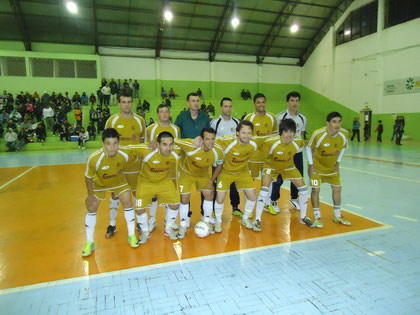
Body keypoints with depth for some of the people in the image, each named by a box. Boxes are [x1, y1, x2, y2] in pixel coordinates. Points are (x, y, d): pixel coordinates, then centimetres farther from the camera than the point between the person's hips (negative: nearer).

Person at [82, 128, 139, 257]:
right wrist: (90, 195, -13)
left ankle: (131, 235, 11)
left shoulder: (126, 153, -32)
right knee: (91, 207, -4)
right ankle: (89, 243, 14)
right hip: (99, 183, -1)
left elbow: (137, 158, -6)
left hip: (118, 180, 2)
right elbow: (88, 177, -19)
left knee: (127, 202, -8)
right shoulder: (94, 158, -38)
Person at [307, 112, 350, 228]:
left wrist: (337, 163, 4)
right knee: (316, 189, -7)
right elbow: (309, 148, -13)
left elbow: (342, 148, 5)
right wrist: (311, 165, -14)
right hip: (317, 167, -5)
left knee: (337, 188, 9)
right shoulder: (318, 134, -28)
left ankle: (337, 216, 27)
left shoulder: (344, 134, -16)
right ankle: (317, 217, 8)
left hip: (332, 167, 5)